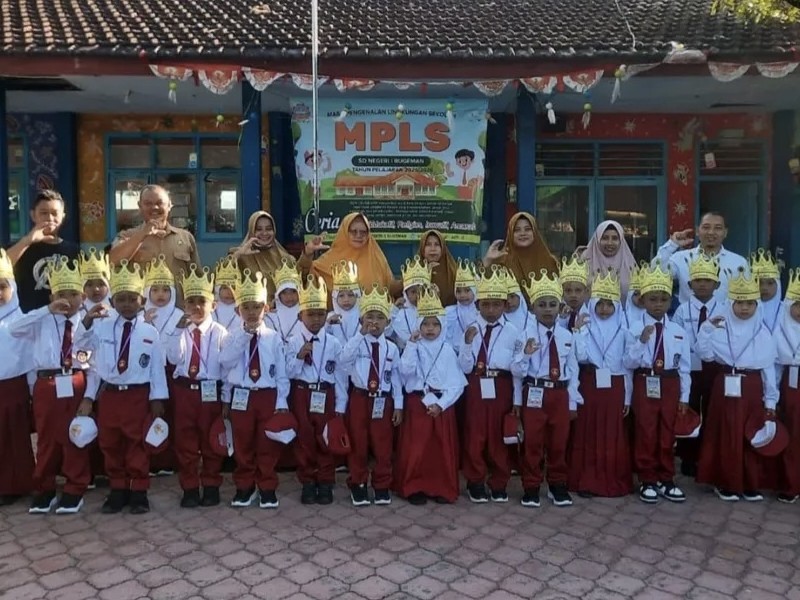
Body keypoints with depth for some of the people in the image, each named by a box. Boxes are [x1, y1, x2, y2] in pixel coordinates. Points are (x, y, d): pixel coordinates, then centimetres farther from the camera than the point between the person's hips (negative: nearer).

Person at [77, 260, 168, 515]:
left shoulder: (150, 332, -2)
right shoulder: (102, 327, 2)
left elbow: (157, 367, -2)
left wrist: (157, 398, -4)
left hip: (138, 395, -2)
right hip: (108, 394, 2)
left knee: (137, 444, 6)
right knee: (110, 445, 11)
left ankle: (139, 491, 17)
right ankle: (118, 490, 24)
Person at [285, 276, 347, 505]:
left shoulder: (334, 344, 0)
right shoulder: (293, 343, -1)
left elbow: (340, 376, 1)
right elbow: (288, 373, -4)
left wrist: (340, 405, -1)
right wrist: (300, 356, -19)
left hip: (326, 396, 0)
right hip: (301, 394, 0)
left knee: (325, 440, 7)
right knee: (304, 440, 6)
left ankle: (325, 483, 19)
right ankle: (307, 483, 19)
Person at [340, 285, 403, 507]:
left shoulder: (391, 348, 3)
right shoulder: (357, 343, -5)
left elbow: (396, 377, 5)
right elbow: (344, 360, -26)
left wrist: (398, 405, 2)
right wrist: (361, 334, -28)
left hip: (383, 400, 2)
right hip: (359, 398, -1)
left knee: (383, 445, 8)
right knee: (358, 444, 7)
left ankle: (382, 486, 21)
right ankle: (358, 485, 21)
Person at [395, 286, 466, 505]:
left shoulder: (447, 350, 2)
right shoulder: (413, 347, 2)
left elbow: (457, 383, -2)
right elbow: (405, 371, -16)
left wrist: (441, 404, -12)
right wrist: (412, 344, -16)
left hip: (442, 404, 1)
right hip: (417, 403, -1)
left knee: (442, 447, 5)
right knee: (415, 447, -1)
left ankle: (443, 488, 18)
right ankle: (414, 487, 14)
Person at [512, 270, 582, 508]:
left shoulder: (567, 336, 3)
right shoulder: (526, 335, -9)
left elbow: (572, 370, 6)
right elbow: (516, 371, -11)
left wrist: (572, 401, 5)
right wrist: (526, 354, -30)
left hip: (560, 393, 3)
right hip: (534, 393, -3)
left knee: (559, 442, 13)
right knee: (532, 442, 6)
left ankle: (557, 486, 30)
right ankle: (531, 487, 20)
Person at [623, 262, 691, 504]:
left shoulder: (678, 331, 2)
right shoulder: (635, 328, -5)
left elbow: (684, 366, 4)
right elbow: (628, 363, -10)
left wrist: (684, 396, 3)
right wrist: (642, 341, -22)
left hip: (670, 385, 2)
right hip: (645, 384, -2)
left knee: (667, 435, 11)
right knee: (646, 434, 4)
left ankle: (666, 480, 25)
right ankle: (648, 481, 17)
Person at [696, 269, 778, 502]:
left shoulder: (763, 333, 2)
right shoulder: (719, 328, -1)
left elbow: (769, 368, 3)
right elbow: (705, 354, -6)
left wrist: (770, 401, 2)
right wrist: (707, 328, -14)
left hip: (753, 389, 2)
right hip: (726, 387, -1)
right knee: (726, 437, 4)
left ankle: (751, 485, 22)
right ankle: (726, 483, 17)